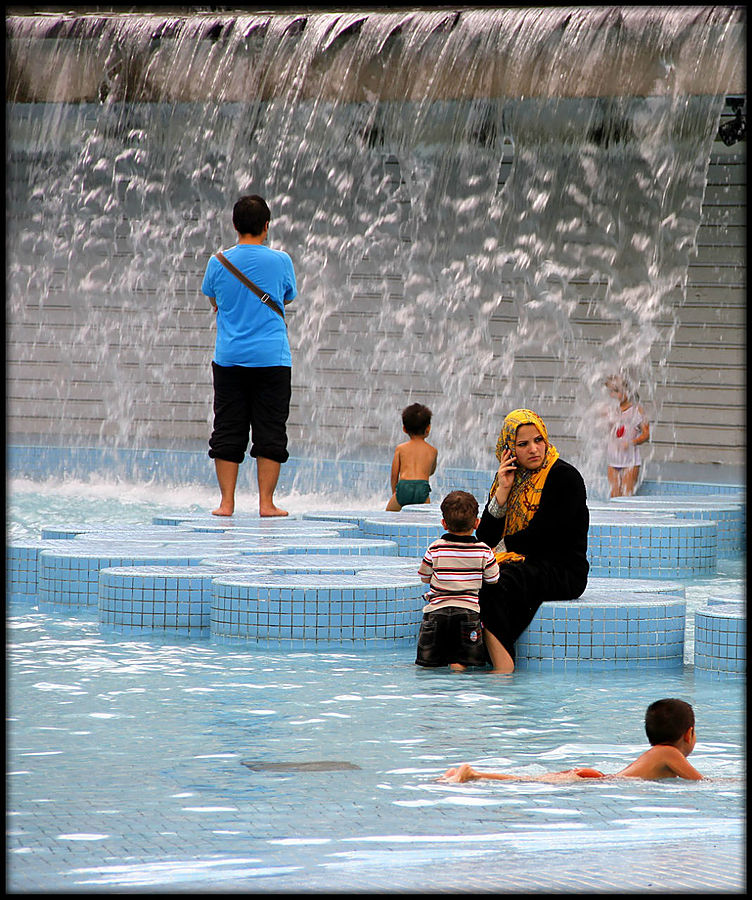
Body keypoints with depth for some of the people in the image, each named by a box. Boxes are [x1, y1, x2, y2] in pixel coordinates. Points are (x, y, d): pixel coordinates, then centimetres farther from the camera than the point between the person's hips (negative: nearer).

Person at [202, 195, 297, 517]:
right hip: (272, 357, -1)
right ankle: (266, 502, 0)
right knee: (270, 433, 2)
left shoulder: (218, 263, 0)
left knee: (227, 433, 5)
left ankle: (226, 502, 2)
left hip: (229, 358, 1)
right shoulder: (280, 261, -3)